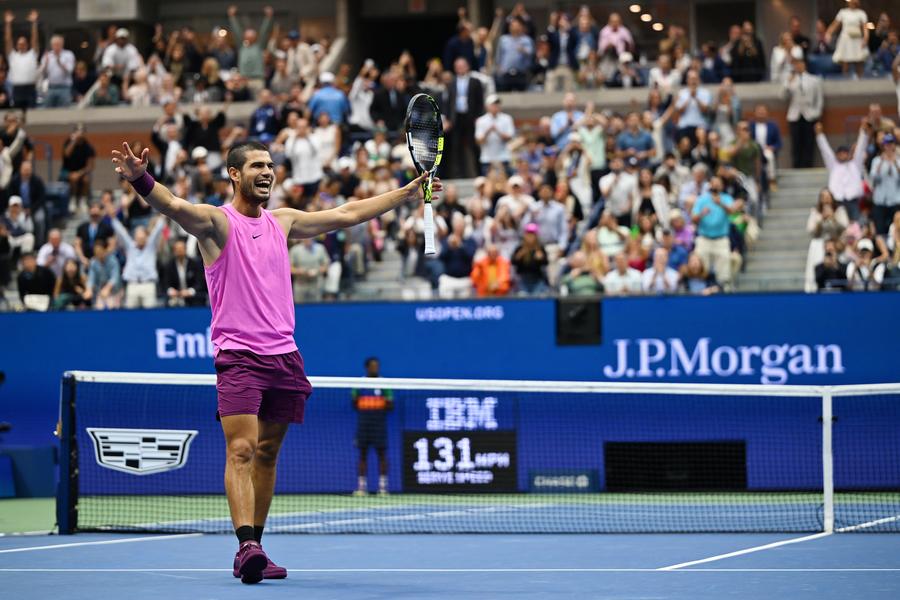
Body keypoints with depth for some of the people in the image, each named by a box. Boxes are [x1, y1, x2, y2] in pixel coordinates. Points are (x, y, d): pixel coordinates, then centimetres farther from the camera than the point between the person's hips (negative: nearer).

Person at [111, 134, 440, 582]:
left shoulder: (282, 222, 15)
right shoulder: (217, 221, -3)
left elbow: (348, 214, 22)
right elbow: (175, 207, -23)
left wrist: (409, 192, 23)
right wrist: (141, 180, -44)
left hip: (284, 356, 6)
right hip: (238, 356, -6)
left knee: (267, 454, 9)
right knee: (241, 450, -17)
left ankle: (253, 551, 14)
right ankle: (246, 544, -27)